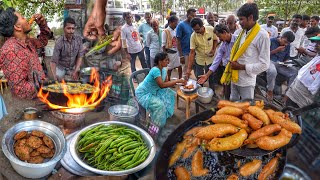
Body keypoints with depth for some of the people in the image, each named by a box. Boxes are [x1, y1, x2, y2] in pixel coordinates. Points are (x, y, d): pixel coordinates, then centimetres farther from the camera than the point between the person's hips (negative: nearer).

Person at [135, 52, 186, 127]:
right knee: (159, 104, -27)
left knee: (171, 94, 5)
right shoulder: (155, 70, -31)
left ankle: (166, 114, 19)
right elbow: (162, 85, -39)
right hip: (143, 93, -9)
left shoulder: (164, 70, -3)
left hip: (154, 91, 9)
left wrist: (177, 83, -15)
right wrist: (177, 81, -35)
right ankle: (156, 125, -6)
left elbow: (166, 83, 1)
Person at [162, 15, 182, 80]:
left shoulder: (175, 31, 6)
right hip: (170, 52, -6)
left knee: (179, 66, 9)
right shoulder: (165, 31, -12)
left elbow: (177, 41, 11)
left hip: (176, 52, 6)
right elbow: (163, 44, -11)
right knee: (169, 68, 6)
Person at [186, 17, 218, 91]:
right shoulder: (193, 36, -20)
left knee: (211, 78, 14)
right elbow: (192, 52, -19)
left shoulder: (211, 30, -18)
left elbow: (215, 40, 3)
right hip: (199, 60, -1)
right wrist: (189, 68, -23)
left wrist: (214, 50, -16)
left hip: (210, 59, 1)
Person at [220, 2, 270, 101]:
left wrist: (242, 67, -17)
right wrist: (232, 62, 2)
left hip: (246, 81, -7)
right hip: (234, 78, 7)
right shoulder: (242, 32, 3)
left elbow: (264, 65, -17)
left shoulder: (262, 35, -17)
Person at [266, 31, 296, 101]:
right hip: (270, 61, -5)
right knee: (272, 71, -39)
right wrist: (276, 50, -13)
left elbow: (287, 57, 20)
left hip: (280, 64, 5)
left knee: (294, 72, -17)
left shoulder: (287, 45, 11)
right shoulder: (271, 41, -4)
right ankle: (270, 91, -19)